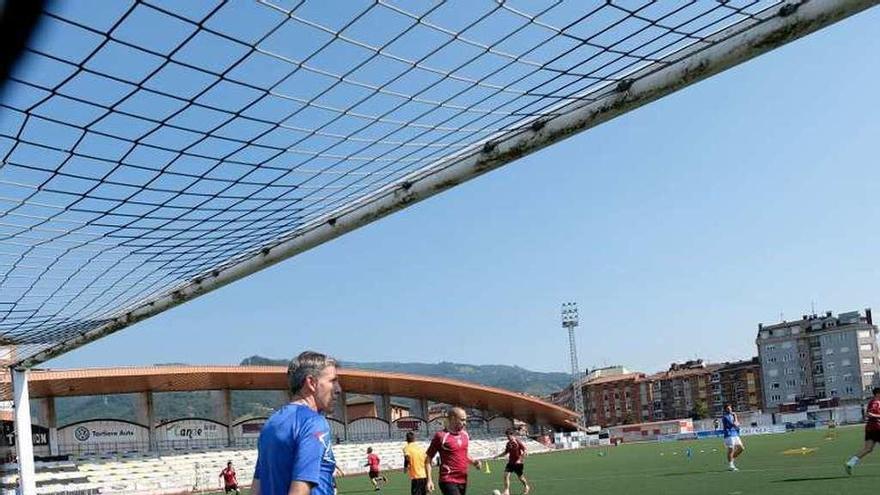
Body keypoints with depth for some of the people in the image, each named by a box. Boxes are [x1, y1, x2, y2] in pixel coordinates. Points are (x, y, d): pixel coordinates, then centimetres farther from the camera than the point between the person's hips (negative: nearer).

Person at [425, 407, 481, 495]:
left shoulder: (465, 435, 11)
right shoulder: (441, 436, -10)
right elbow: (428, 458, -5)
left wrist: (473, 462, 4)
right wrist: (429, 480, -12)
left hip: (463, 481, 7)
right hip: (448, 481, -7)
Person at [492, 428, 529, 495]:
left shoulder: (518, 442, -15)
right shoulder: (508, 443, 4)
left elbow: (524, 452, -14)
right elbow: (506, 452, 15)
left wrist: (520, 460, -20)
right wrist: (498, 456, 5)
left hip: (518, 463, -5)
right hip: (511, 462, 5)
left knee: (520, 477, 8)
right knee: (506, 475, -10)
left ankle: (526, 487, 37)